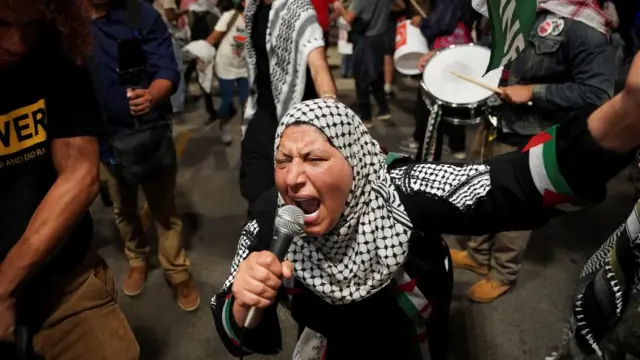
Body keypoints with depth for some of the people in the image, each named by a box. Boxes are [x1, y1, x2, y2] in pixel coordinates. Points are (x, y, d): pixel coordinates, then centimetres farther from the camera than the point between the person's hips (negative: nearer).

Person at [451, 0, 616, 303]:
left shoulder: (585, 30, -22)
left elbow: (597, 92, -25)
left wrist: (534, 92, -24)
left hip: (526, 135, -8)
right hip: (497, 117, 8)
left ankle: (502, 274, 32)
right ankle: (478, 255, 42)